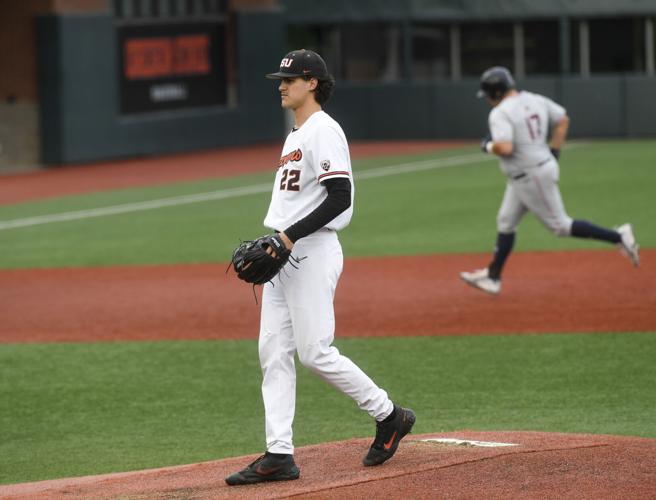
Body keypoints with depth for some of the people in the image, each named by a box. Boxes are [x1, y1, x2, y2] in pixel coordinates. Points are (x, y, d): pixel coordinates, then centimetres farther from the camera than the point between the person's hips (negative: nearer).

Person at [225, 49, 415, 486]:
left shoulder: (323, 131, -12)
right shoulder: (296, 134, 19)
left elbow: (340, 197, -21)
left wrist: (290, 235, -23)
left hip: (312, 252, -10)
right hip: (284, 255, 10)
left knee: (314, 350, -9)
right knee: (274, 351, 4)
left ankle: (388, 415, 7)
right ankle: (279, 454, 4)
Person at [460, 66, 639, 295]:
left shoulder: (500, 113, -20)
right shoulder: (535, 100, 6)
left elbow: (505, 148, -32)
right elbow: (563, 120, 14)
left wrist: (489, 146, -10)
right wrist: (554, 152, 17)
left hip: (532, 177, -10)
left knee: (560, 225, 0)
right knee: (505, 222, 15)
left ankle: (618, 237, -1)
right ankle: (492, 276, 22)